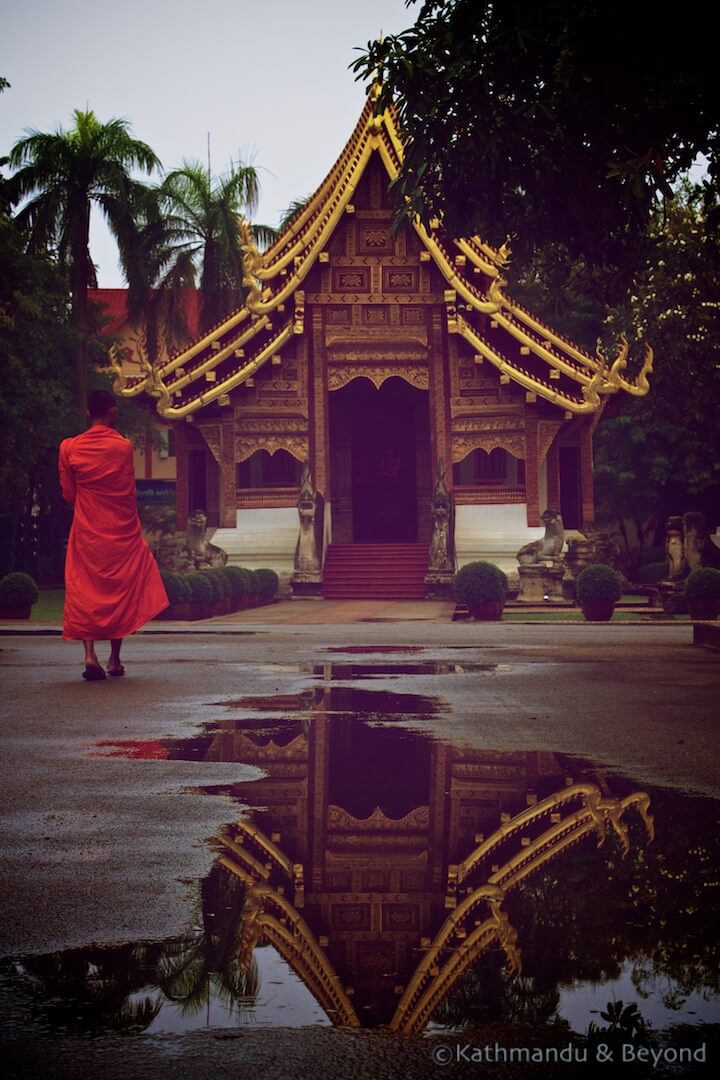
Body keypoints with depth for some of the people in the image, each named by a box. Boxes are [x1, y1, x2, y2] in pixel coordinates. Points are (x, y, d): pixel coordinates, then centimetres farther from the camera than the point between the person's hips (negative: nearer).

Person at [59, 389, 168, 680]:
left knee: (85, 590, 5)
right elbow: (130, 492, -1)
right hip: (121, 529, -1)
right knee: (120, 590, 10)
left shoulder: (70, 448, -2)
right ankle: (115, 659, 11)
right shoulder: (123, 446, -8)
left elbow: (68, 493, 5)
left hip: (86, 531, 1)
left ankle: (90, 654, -12)